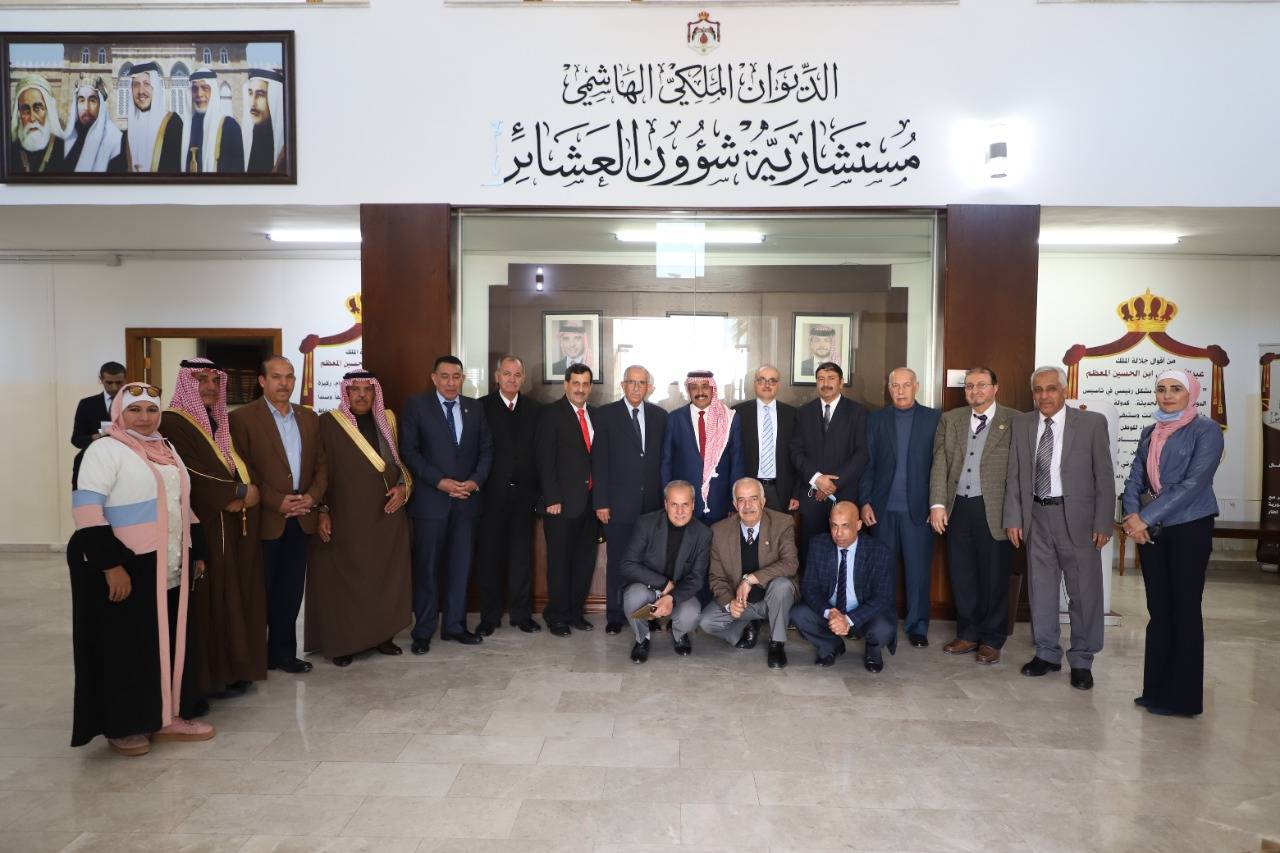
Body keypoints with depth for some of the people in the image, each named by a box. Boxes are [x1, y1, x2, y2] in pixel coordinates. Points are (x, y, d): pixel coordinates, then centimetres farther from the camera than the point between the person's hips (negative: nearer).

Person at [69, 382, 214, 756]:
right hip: (126, 569, -7)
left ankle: (168, 715, 25)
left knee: (172, 642, 12)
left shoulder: (167, 450, 15)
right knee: (127, 647, 4)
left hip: (170, 569, 7)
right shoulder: (105, 450, -8)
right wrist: (111, 565, -23)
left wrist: (197, 553, 18)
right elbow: (87, 510, -17)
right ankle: (123, 726, 19)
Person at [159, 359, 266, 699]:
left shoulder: (223, 424, 16)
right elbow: (194, 480, -17)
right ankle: (209, 675, 8)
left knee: (235, 597, 10)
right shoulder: (172, 424, -9)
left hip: (237, 526, 8)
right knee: (209, 600, -3)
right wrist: (237, 493, -9)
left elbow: (243, 469, 15)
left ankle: (234, 668, 19)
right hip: (202, 527, -7)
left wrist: (249, 493, -5)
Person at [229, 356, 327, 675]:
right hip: (264, 519, -4)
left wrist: (313, 496, -6)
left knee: (290, 591, 10)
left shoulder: (309, 417, 12)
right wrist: (277, 502, -15)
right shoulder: (242, 418, -4)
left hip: (301, 518, 4)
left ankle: (283, 652, 22)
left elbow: (321, 464, 10)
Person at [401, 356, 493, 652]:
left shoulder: (475, 407, 10)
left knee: (461, 565, 8)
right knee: (427, 567, 3)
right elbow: (409, 451, -7)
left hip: (467, 498, 3)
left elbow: (486, 448, 10)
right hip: (430, 499, -3)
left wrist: (475, 480, -6)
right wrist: (440, 482, -14)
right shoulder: (416, 405, -1)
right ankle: (423, 631, 14)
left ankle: (455, 625, 19)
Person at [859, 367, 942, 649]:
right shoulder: (875, 420, 7)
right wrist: (865, 502, -1)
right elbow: (867, 464, 5)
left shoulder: (934, 418, 3)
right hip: (883, 508, 1)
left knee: (918, 570, 4)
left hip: (918, 508, -1)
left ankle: (917, 626, 18)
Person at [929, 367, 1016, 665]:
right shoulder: (950, 420, 10)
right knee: (961, 573, 10)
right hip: (958, 507, 4)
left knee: (994, 575, 5)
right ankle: (968, 634, 25)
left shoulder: (1013, 421, -1)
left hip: (993, 510, -3)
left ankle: (991, 640, 19)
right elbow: (940, 463, 5)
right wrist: (938, 504, -4)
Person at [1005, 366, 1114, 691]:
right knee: (1041, 589, 12)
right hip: (1036, 517, 3)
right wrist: (1013, 518, 2)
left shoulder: (1092, 423, -4)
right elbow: (1014, 475, 7)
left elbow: (1104, 477, -4)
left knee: (1084, 591, 4)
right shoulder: (1021, 424, 5)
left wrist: (1103, 524, -7)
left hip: (1076, 517, -3)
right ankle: (1047, 654, 28)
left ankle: (1082, 661, 20)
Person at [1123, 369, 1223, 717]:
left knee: (1185, 610, 1)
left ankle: (1183, 697, 13)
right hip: (1150, 530, 5)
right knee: (1158, 609, 10)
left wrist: (1146, 517, -18)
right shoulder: (1150, 433, 12)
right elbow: (1135, 478, 9)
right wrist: (1132, 514, -10)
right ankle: (1156, 689, 19)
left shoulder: (1205, 431, -7)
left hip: (1189, 529, -5)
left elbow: (1194, 483, -16)